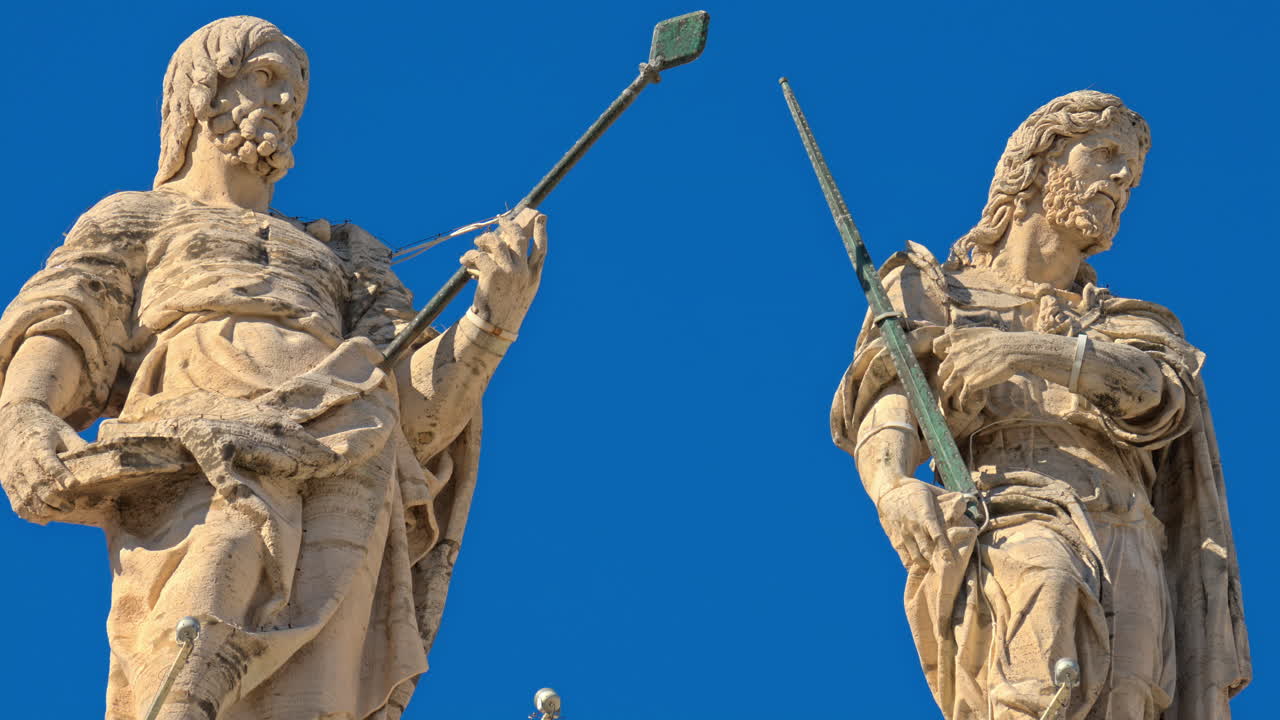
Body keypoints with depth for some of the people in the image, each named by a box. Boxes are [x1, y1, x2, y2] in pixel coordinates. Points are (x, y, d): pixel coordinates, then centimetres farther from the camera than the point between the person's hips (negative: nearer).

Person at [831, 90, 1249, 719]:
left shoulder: (1132, 330, 33)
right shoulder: (934, 294, 24)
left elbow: (1156, 397, 7)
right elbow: (884, 425, 5)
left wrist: (1031, 352, -12)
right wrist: (893, 488, -21)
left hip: (1126, 570, 3)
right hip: (1007, 531, -3)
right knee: (1042, 578, -38)